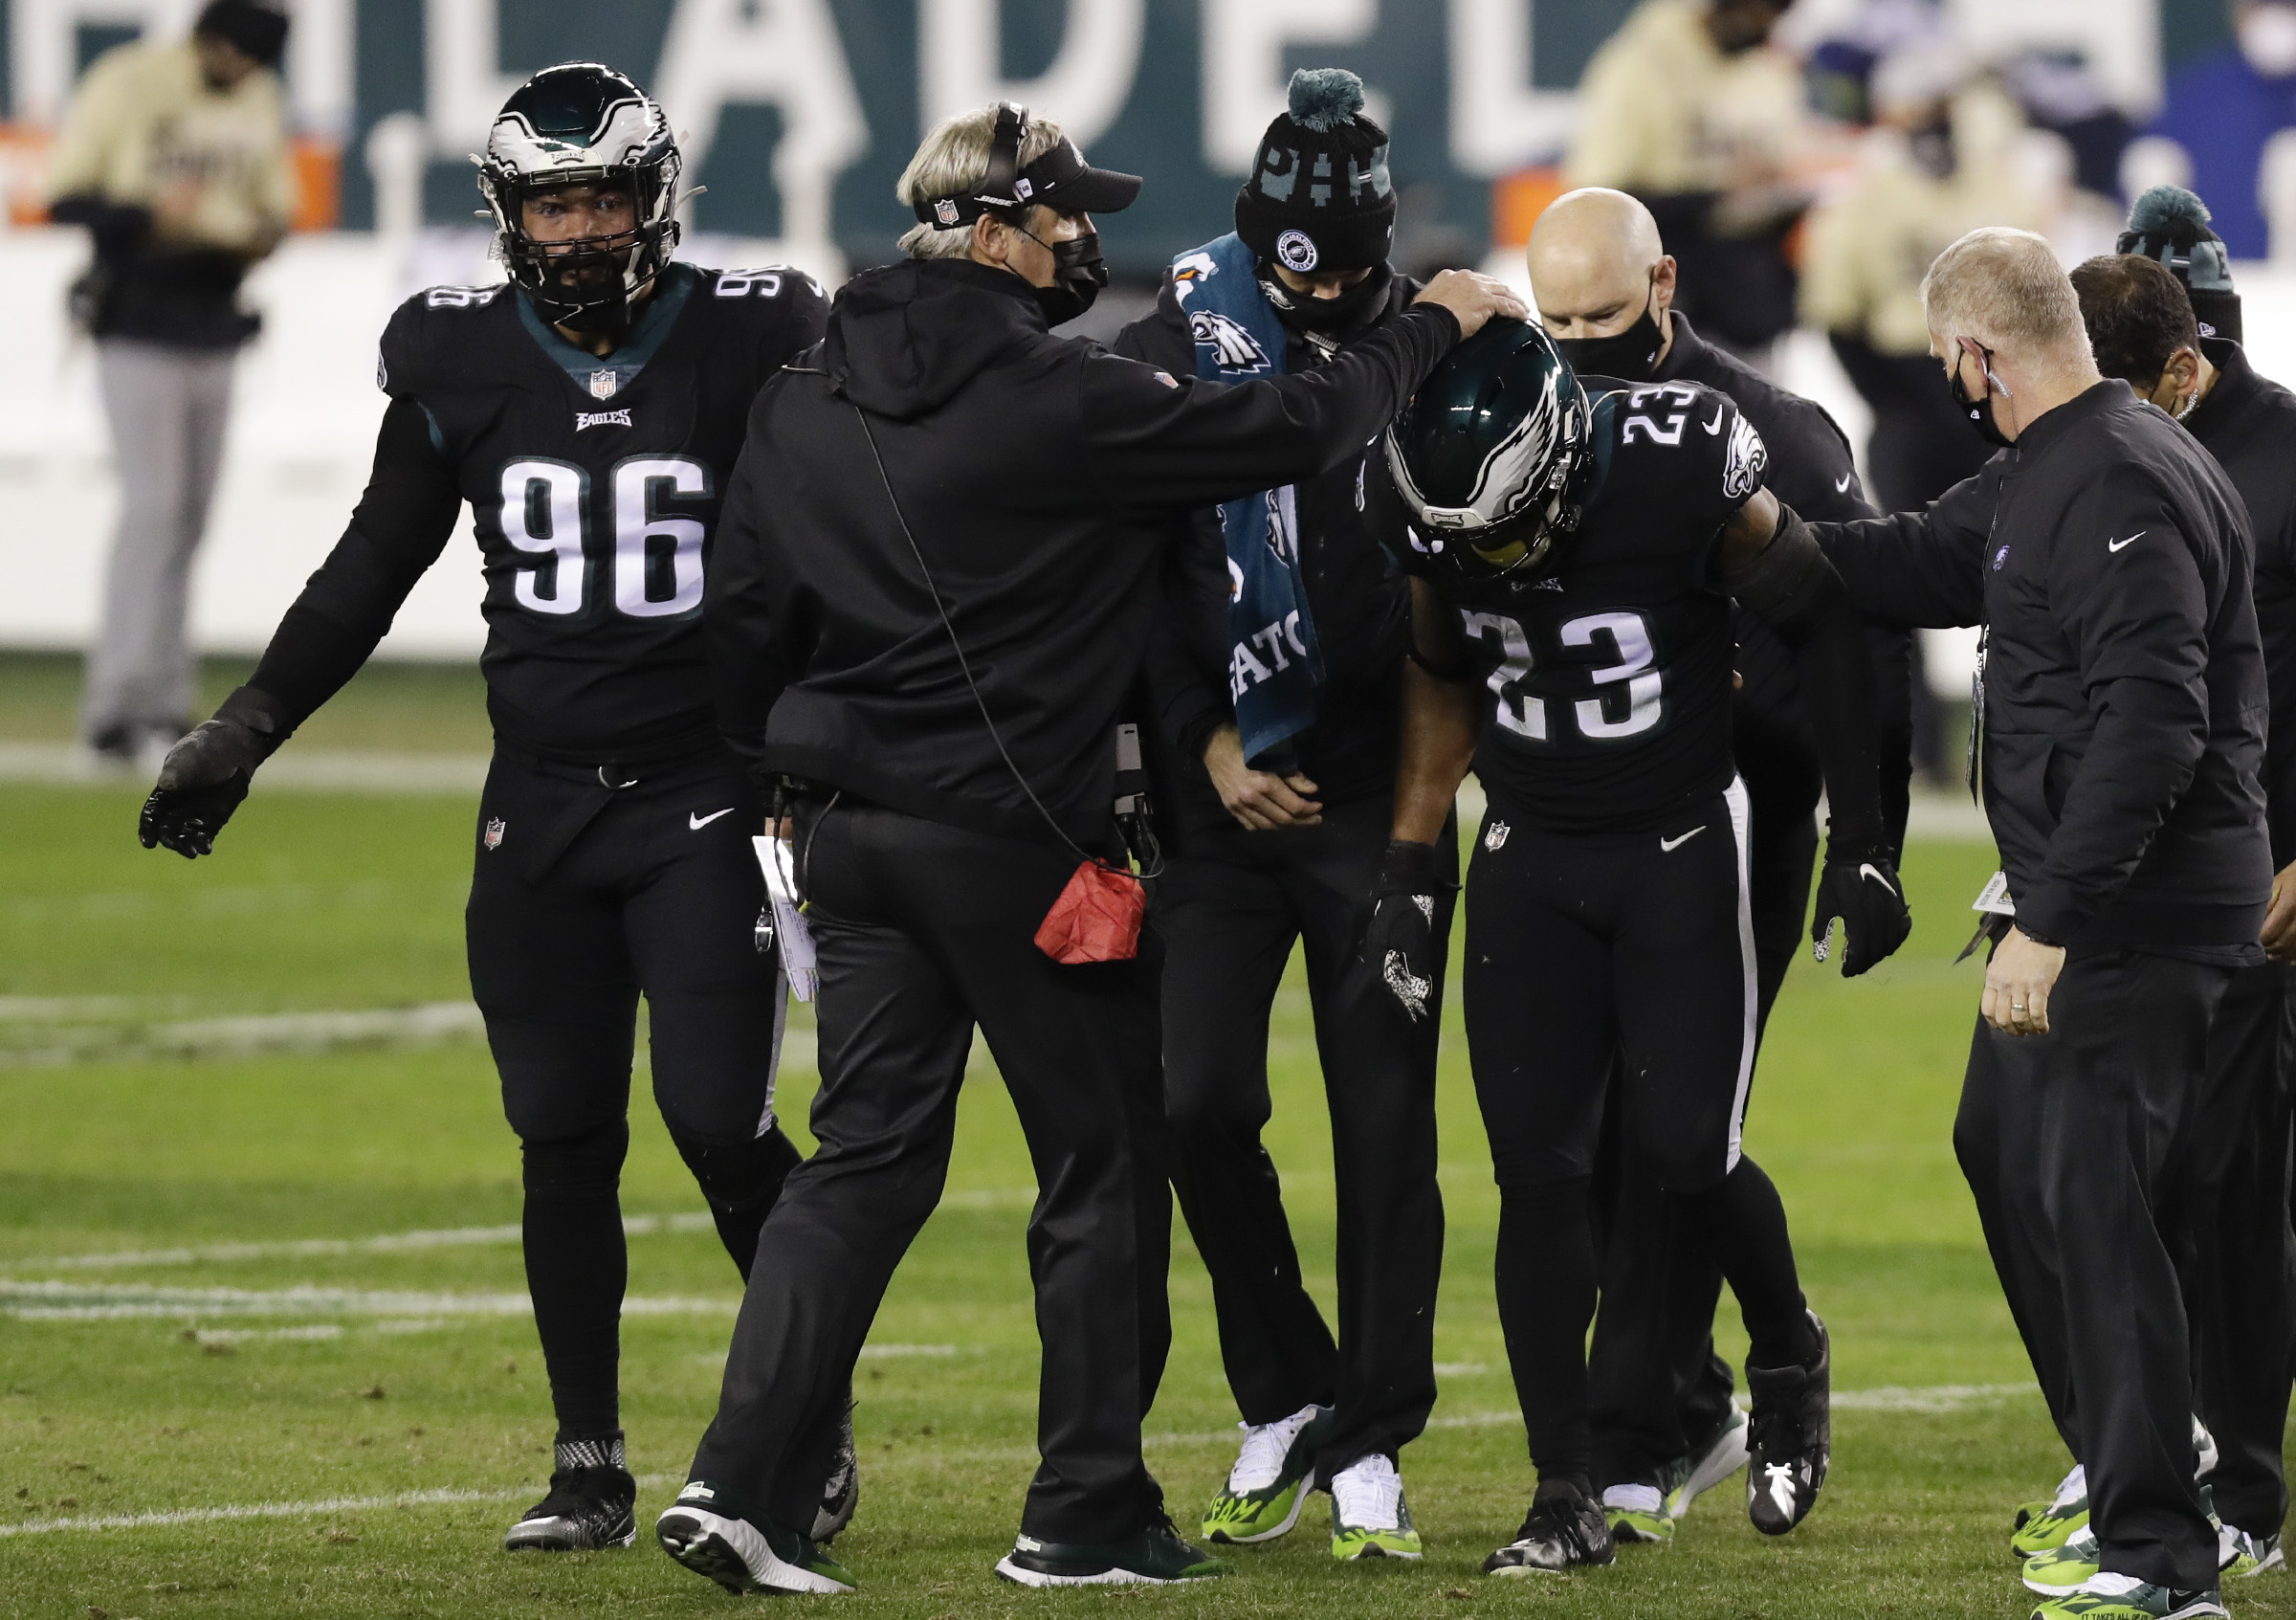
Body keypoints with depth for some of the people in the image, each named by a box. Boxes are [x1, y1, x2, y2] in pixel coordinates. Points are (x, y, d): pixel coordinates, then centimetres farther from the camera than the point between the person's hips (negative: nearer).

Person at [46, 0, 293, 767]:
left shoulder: (260, 102, 9)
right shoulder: (128, 85, -10)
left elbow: (275, 206, 17)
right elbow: (65, 196, -9)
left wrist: (263, 236, -6)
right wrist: (149, 217, -25)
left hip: (214, 332, 6)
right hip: (138, 329, -6)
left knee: (186, 520, 6)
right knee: (154, 505, -14)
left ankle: (160, 703, 11)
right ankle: (117, 707, -14)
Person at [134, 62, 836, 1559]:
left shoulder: (748, 344, -5)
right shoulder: (462, 362, 3)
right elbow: (374, 569, 13)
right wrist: (246, 731, 9)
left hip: (706, 801, -3)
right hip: (540, 808, 3)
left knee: (720, 1125, -10)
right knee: (565, 1141, 3)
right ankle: (590, 1467, 11)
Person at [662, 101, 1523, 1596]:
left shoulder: (803, 404, 5)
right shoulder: (1058, 401, -15)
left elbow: (748, 617, 12)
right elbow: (1290, 433, -10)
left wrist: (790, 773, 26)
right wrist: (1433, 328, 5)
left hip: (851, 835, 6)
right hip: (1016, 840, -6)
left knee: (868, 1155, 9)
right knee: (1105, 1163, 7)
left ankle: (744, 1485, -4)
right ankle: (1087, 1515, 11)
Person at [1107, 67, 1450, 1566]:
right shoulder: (1174, 355, -1)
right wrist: (1207, 741, -6)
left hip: (1379, 788, 0)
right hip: (1226, 796, 0)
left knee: (1385, 1127, -1)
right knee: (1200, 1102, -7)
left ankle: (1369, 1445, 7)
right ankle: (1282, 1397, 13)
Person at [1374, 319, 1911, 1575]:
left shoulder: (1683, 469, -23)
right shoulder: (1441, 524, -10)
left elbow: (1825, 634, -9)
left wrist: (1862, 847, -8)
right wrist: (1408, 871, 6)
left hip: (1681, 846, -3)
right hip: (1530, 859, 3)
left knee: (1685, 1151, -11)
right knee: (1535, 1168, -4)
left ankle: (1788, 1362, 20)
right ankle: (1567, 1499, 1)